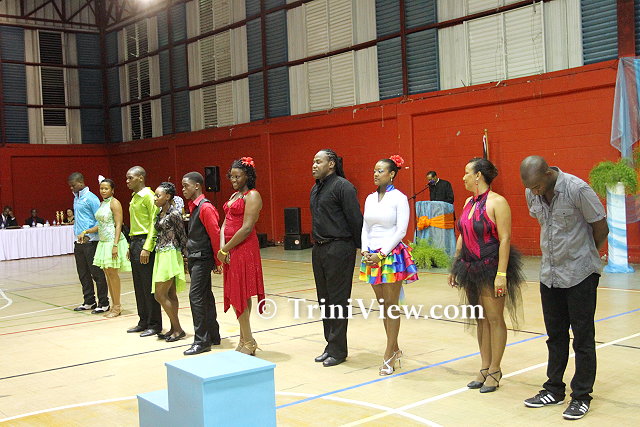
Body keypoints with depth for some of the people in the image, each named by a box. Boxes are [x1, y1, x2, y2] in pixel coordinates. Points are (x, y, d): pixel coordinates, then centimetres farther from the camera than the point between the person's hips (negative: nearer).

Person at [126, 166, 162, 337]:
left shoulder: (148, 196, -11)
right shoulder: (134, 197, 17)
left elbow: (154, 223, -16)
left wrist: (147, 248, -21)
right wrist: (131, 246, 17)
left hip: (145, 241, -9)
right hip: (135, 242, 9)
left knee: (149, 286, -4)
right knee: (139, 286, 12)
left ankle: (154, 325, 3)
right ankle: (143, 322, 21)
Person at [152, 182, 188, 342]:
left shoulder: (174, 213, -12)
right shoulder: (160, 213, 12)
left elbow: (182, 236, -10)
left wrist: (185, 257, -9)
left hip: (170, 255, -9)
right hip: (161, 255, 9)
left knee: (160, 295, -8)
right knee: (170, 295, 11)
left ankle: (178, 329, 0)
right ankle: (174, 329, 16)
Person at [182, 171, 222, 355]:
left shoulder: (205, 207, -15)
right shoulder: (193, 207, 13)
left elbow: (215, 235, -17)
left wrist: (217, 261, -14)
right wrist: (189, 254, 16)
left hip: (203, 259, -9)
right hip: (194, 258, 9)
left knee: (196, 296, -11)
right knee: (205, 297, 13)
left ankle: (201, 341, -6)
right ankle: (213, 336, 22)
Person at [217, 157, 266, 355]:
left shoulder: (252, 196, -10)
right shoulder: (234, 195, 17)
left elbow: (247, 228, -18)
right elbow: (225, 223, 11)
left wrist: (225, 249, -14)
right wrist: (222, 246, -6)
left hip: (244, 249, -9)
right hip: (230, 250, 9)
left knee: (240, 295, -5)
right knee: (235, 295, 11)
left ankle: (248, 343, 5)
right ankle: (245, 340, 20)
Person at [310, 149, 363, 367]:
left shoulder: (342, 187, -12)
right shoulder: (315, 189, 15)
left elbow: (355, 219, -13)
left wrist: (360, 247, -10)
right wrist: (318, 243, 16)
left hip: (338, 249, -9)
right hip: (319, 249, 9)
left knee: (337, 300, -2)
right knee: (324, 299, 13)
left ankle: (337, 351, 6)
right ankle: (331, 345, 23)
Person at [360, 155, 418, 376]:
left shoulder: (399, 198, -6)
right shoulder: (370, 198, 12)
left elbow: (401, 230, -11)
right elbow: (365, 228, 13)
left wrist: (382, 254, -15)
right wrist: (365, 251, -2)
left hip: (392, 255, -6)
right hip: (372, 256, 6)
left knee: (391, 306, -2)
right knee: (382, 305, 10)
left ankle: (389, 356, 3)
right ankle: (394, 349, 22)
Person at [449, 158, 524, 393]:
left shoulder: (497, 202, -12)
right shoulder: (469, 202, 12)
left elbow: (505, 239, -16)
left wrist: (501, 274, -21)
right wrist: (455, 267, 16)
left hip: (490, 267, -8)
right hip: (470, 268, 8)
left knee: (494, 318, 1)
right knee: (480, 318, 12)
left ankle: (494, 371, 11)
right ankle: (484, 368, 21)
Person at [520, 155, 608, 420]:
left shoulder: (577, 189, -20)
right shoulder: (532, 194, -2)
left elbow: (601, 229, -10)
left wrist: (583, 255, 5)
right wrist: (554, 253, 12)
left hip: (580, 275, -6)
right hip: (549, 274, 6)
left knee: (583, 338, 3)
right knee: (555, 336, 14)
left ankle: (582, 397, 13)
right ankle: (554, 390, 26)